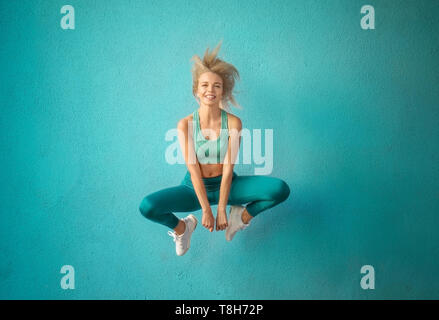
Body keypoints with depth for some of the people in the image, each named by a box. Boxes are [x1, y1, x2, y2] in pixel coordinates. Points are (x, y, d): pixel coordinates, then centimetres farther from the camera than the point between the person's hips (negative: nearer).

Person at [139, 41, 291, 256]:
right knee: (147, 207, -27)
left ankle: (243, 216, 7)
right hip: (194, 188, 0)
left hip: (226, 185, 1)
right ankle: (181, 227, 7)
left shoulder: (233, 122, -11)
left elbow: (228, 168, -14)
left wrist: (221, 209, -17)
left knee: (280, 189, -21)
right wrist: (206, 210, -17)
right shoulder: (185, 124, -12)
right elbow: (193, 169, -15)